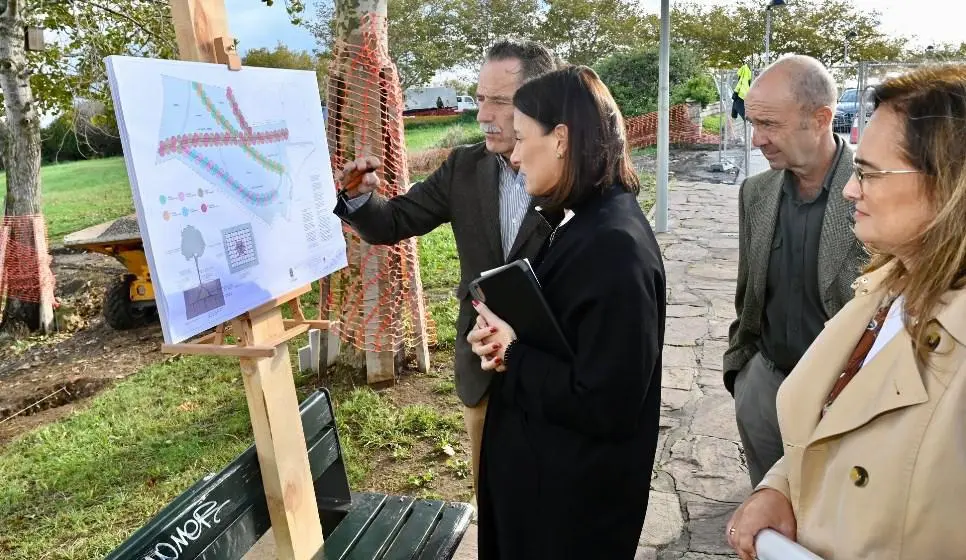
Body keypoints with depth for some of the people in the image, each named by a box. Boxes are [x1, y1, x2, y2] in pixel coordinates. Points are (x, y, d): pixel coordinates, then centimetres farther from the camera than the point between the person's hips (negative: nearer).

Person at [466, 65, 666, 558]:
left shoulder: (615, 245, -28)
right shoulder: (581, 221, 3)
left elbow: (604, 404, -29)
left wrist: (512, 354, -18)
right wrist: (505, 338, -8)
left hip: (576, 495, -9)